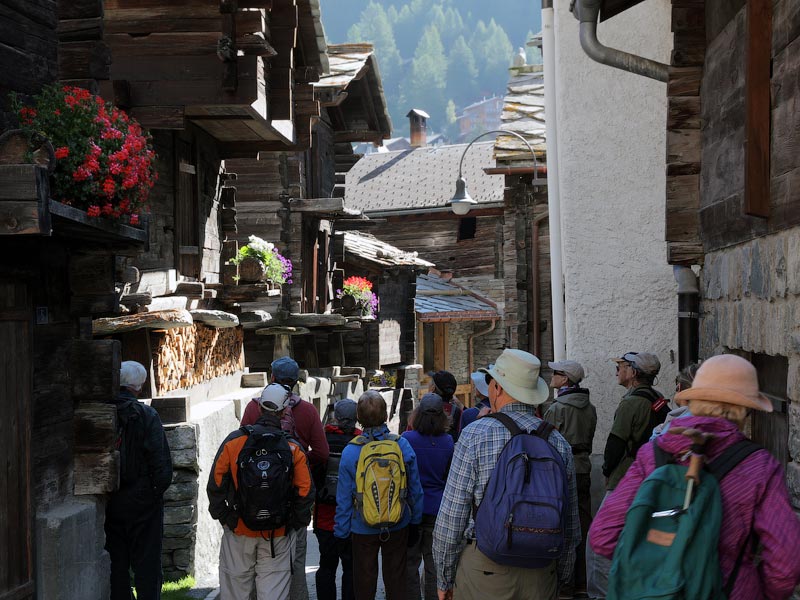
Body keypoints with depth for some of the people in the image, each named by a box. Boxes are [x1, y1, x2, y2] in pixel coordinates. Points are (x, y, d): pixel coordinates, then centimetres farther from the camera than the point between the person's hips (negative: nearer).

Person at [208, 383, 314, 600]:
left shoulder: (234, 441, -4)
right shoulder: (293, 448, -3)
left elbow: (216, 484, -4)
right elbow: (305, 492, -5)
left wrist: (223, 517, 7)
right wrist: (296, 524, 7)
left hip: (238, 532, 0)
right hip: (278, 535, 0)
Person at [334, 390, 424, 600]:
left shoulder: (350, 452, -16)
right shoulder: (403, 445, -11)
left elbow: (344, 499, -9)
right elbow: (415, 490, -2)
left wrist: (341, 532, 3)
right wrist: (415, 522, 11)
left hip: (363, 529, -1)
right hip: (398, 527, 1)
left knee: (364, 582, 13)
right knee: (396, 580, 15)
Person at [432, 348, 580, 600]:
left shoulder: (476, 435, -8)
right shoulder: (558, 441, 4)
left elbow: (451, 517, -7)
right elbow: (570, 523, 9)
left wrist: (444, 579, 3)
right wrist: (561, 577, 21)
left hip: (485, 569, -4)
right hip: (542, 578, 4)